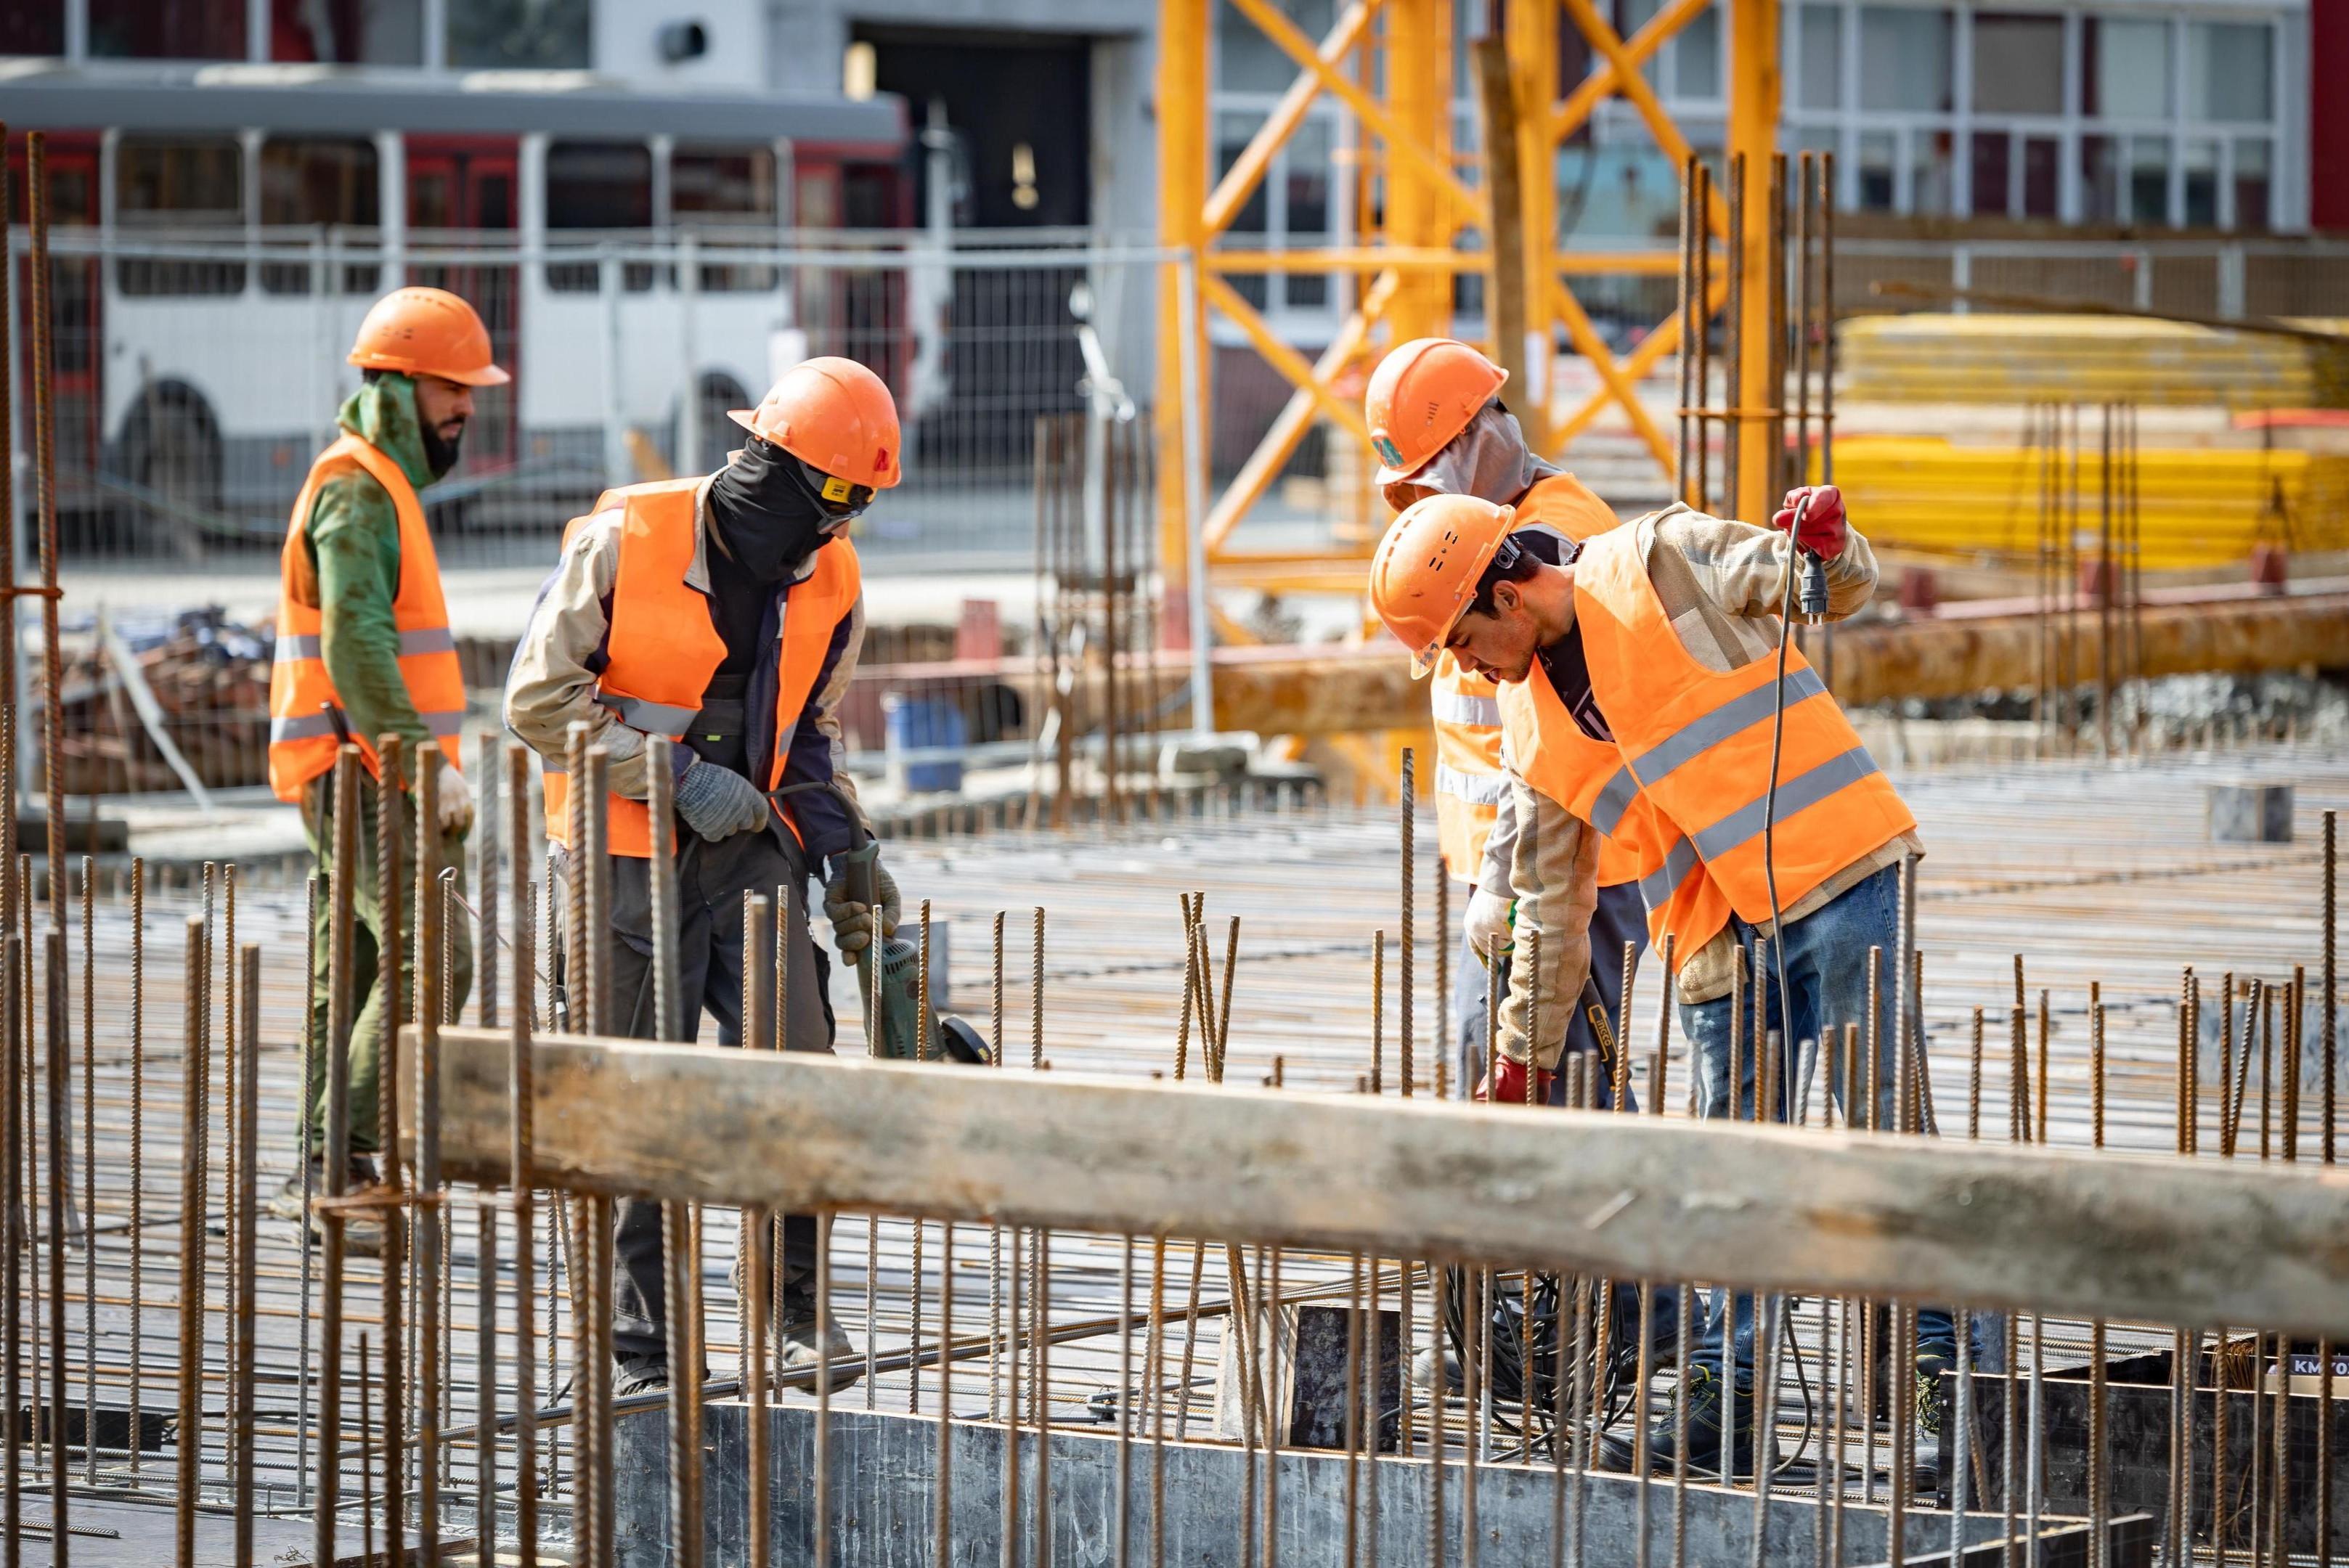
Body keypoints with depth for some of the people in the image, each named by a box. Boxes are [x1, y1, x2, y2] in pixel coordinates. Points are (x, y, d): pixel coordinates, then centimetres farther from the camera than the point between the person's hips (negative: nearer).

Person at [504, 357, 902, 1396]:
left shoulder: (831, 584, 4)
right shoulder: (625, 541, -13)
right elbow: (540, 696, -11)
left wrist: (846, 853, 4)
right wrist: (677, 777, -16)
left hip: (753, 852, 4)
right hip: (631, 855, -4)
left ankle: (792, 1317, 0)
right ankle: (644, 1347, 9)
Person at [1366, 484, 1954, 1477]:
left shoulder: (1662, 563, -3)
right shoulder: (1531, 722, 13)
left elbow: (1844, 589, 1)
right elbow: (1551, 904, 21)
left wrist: (1828, 543, -22)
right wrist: (1523, 1058, 22)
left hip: (1839, 881, -6)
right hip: (1721, 940, 6)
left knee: (1884, 1127, -7)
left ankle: (1943, 1367, -3)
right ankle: (1722, 1403, 11)